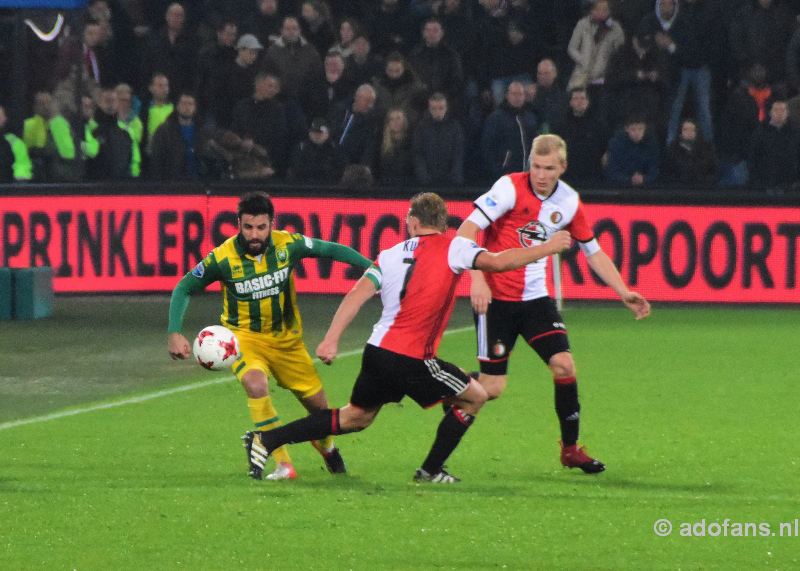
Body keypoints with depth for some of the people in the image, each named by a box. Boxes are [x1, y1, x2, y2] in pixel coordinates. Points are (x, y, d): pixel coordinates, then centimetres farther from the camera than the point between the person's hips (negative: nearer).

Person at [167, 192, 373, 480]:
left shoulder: (288, 245, -15)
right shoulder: (223, 258, -19)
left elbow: (331, 250, 0)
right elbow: (184, 289, -7)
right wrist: (174, 333, -17)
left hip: (287, 337, 3)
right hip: (244, 337, -3)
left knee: (317, 403, 10)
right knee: (256, 385, -34)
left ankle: (326, 445, 48)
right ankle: (283, 464, -25)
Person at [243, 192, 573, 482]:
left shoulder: (391, 255, 9)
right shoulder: (452, 248, -4)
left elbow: (357, 296, -1)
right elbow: (497, 262, -15)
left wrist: (331, 339, -5)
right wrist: (547, 249, -4)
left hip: (377, 351, 6)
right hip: (411, 360, -6)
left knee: (356, 417, 22)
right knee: (474, 398, 12)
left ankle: (265, 441, 15)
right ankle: (431, 471, 17)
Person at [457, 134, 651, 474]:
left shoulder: (569, 201, 2)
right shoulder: (511, 188, -14)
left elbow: (593, 251, 14)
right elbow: (467, 231, -20)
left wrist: (624, 293, 6)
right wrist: (477, 279, -30)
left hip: (535, 297, 4)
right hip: (495, 297, -4)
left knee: (564, 365, -7)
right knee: (492, 387, -9)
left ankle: (570, 448, 9)